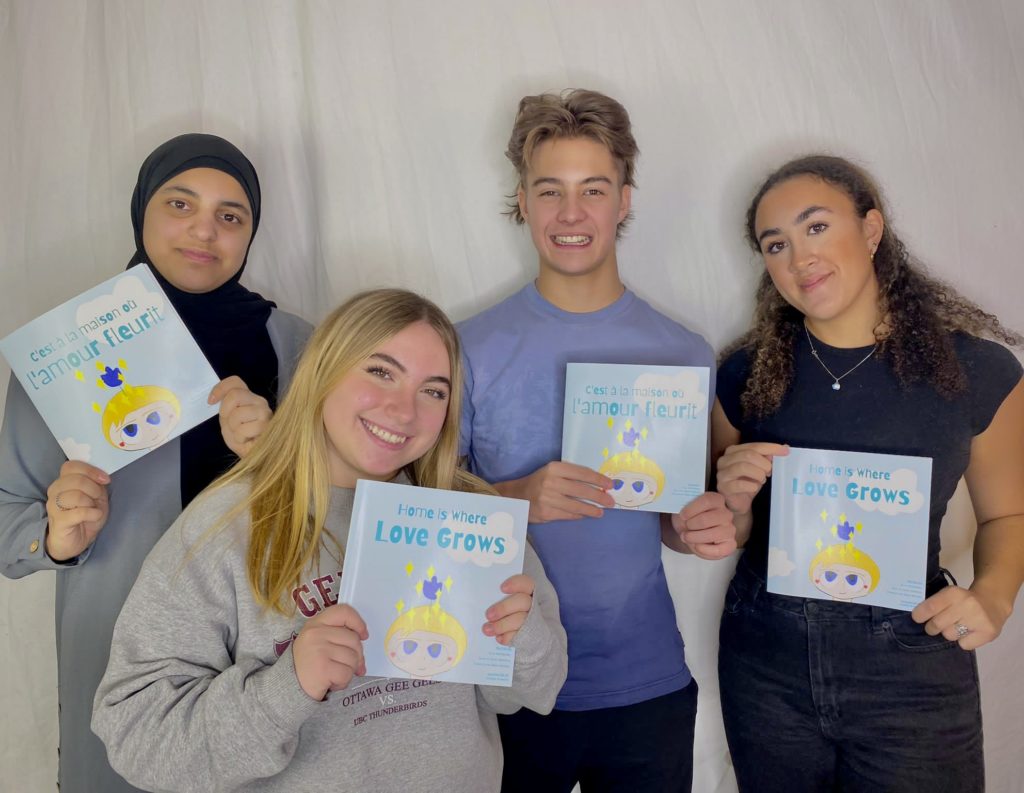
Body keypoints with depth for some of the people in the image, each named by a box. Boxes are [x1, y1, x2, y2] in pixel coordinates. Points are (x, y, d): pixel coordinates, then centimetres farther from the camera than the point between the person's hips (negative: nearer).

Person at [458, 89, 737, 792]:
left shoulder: (685, 356, -1)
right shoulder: (471, 349, -7)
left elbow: (678, 519, 8)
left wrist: (705, 530, -15)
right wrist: (518, 498, -23)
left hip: (646, 685, 2)